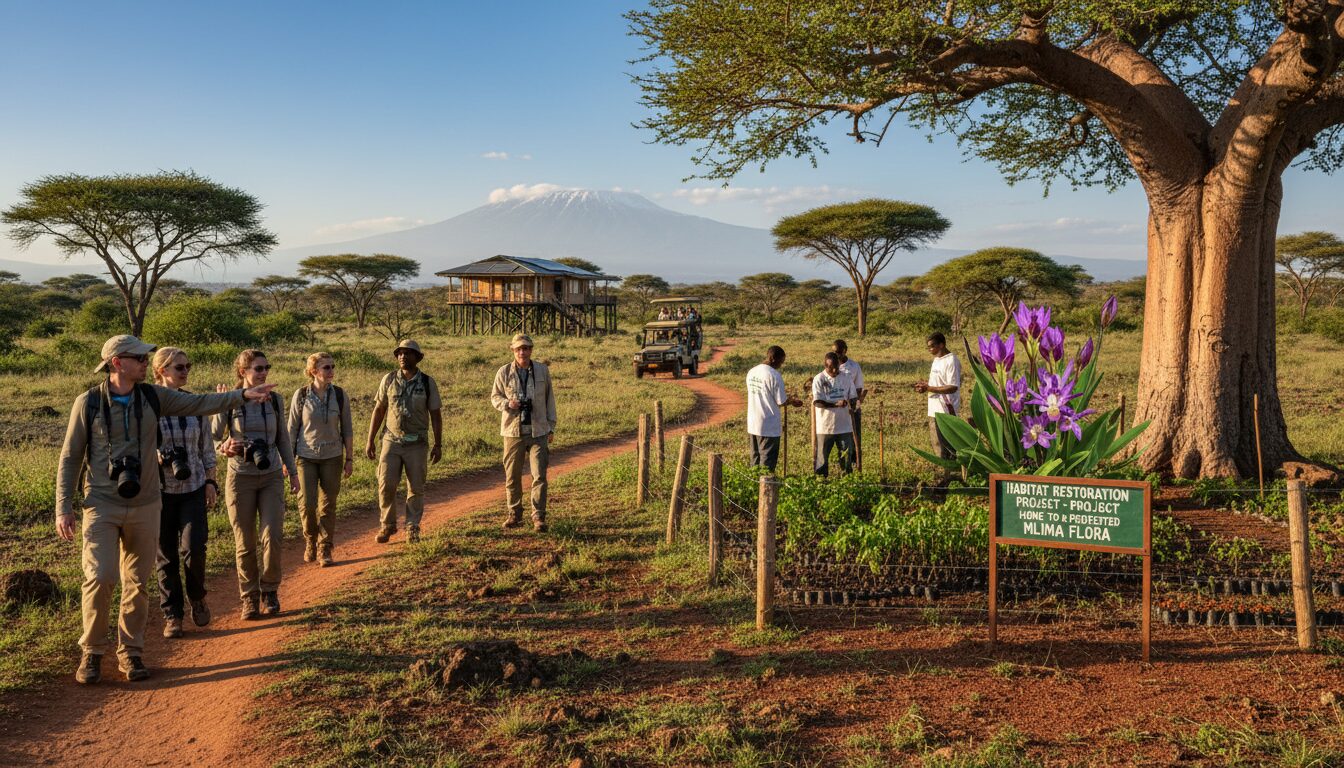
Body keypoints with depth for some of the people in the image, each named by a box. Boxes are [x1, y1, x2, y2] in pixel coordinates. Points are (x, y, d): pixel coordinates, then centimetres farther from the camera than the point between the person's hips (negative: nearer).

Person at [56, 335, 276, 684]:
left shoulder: (153, 397, 2)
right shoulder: (88, 403, -6)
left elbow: (199, 404, -1)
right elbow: (70, 458, -1)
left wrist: (242, 395, -13)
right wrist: (63, 507, -5)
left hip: (145, 505, 3)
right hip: (102, 505, -3)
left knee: (138, 583, 8)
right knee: (100, 577, -11)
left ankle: (130, 652, 21)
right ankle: (91, 652, 9)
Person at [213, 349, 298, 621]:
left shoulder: (274, 400, 2)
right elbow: (213, 438, -1)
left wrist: (292, 471, 12)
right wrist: (224, 447, -24)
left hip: (272, 477, 2)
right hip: (241, 478, -2)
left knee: (272, 536, -8)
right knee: (245, 543, 5)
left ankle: (269, 592, 12)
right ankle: (249, 598, 20)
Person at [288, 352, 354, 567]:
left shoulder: (340, 395, -3)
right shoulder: (301, 395, -6)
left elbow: (347, 430, 4)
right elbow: (292, 428, 1)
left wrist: (350, 459, 3)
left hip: (332, 457, 1)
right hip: (306, 457, -1)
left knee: (328, 505, 5)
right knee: (307, 504, -5)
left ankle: (325, 550, 18)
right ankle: (310, 540, 23)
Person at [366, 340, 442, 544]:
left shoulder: (428, 382, -2)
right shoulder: (389, 380, 1)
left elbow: (436, 415, 1)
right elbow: (379, 410, 6)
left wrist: (438, 445, -2)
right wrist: (370, 441, 4)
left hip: (416, 444, -1)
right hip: (391, 441, 1)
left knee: (416, 487, 4)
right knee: (386, 484, -4)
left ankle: (412, 527, 19)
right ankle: (388, 524, 15)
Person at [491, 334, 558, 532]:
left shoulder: (542, 370, 4)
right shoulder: (504, 372, 1)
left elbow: (549, 398, 11)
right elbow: (495, 396, 9)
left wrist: (551, 426, 9)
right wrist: (507, 403, -13)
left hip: (538, 431, 0)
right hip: (513, 431, 1)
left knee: (539, 475, -6)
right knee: (512, 476, 9)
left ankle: (538, 517, -1)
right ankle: (514, 514, 24)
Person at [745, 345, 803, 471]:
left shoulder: (751, 372, 6)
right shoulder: (774, 375, -16)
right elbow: (781, 402, -12)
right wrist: (793, 401, 8)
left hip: (752, 424, 7)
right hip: (769, 427, -7)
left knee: (755, 460, 17)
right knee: (767, 461, 2)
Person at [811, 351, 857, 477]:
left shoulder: (846, 377, 3)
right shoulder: (819, 379, -7)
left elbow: (852, 397, 9)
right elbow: (817, 402, -15)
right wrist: (836, 404, -27)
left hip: (844, 425, 3)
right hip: (825, 426, -3)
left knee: (847, 456, 8)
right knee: (822, 457, 5)